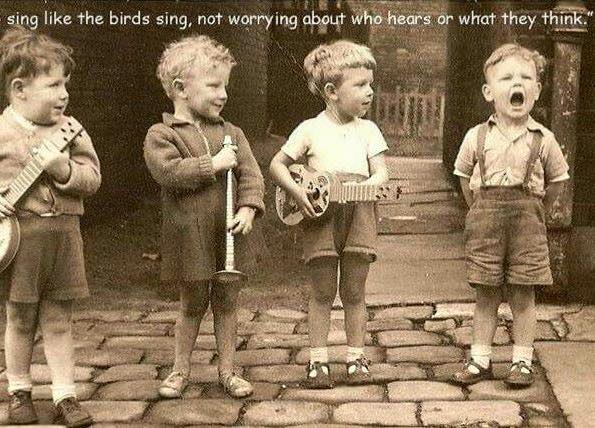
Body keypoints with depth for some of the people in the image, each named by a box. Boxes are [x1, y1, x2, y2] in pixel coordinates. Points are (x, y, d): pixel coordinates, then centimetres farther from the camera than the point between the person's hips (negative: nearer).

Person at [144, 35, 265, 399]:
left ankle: (228, 370, 24)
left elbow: (251, 174, 0)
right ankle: (181, 370, 29)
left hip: (229, 233, 3)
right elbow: (168, 172, -22)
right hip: (189, 236, -3)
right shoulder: (162, 134, -6)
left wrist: (248, 209, -16)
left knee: (227, 303, 12)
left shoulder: (231, 133, 6)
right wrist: (213, 164, -20)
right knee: (192, 304, 10)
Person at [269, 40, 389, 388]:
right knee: (323, 291, 2)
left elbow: (381, 171, 3)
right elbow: (278, 165, 3)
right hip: (320, 214, -2)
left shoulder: (369, 130, 9)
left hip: (358, 214, 2)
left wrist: (373, 184, -19)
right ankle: (318, 361, 10)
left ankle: (357, 357, 17)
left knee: (354, 291, 7)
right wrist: (297, 191, -13)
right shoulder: (311, 129, 1)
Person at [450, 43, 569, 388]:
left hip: (526, 221, -1)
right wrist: (482, 210, 9)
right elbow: (465, 177, 12)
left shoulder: (543, 139, -3)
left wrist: (534, 210, 8)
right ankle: (480, 360, 18)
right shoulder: (476, 137, -1)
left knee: (523, 295, 5)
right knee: (486, 294, 8)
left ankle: (523, 360, 17)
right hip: (485, 221, 1)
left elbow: (557, 180, 10)